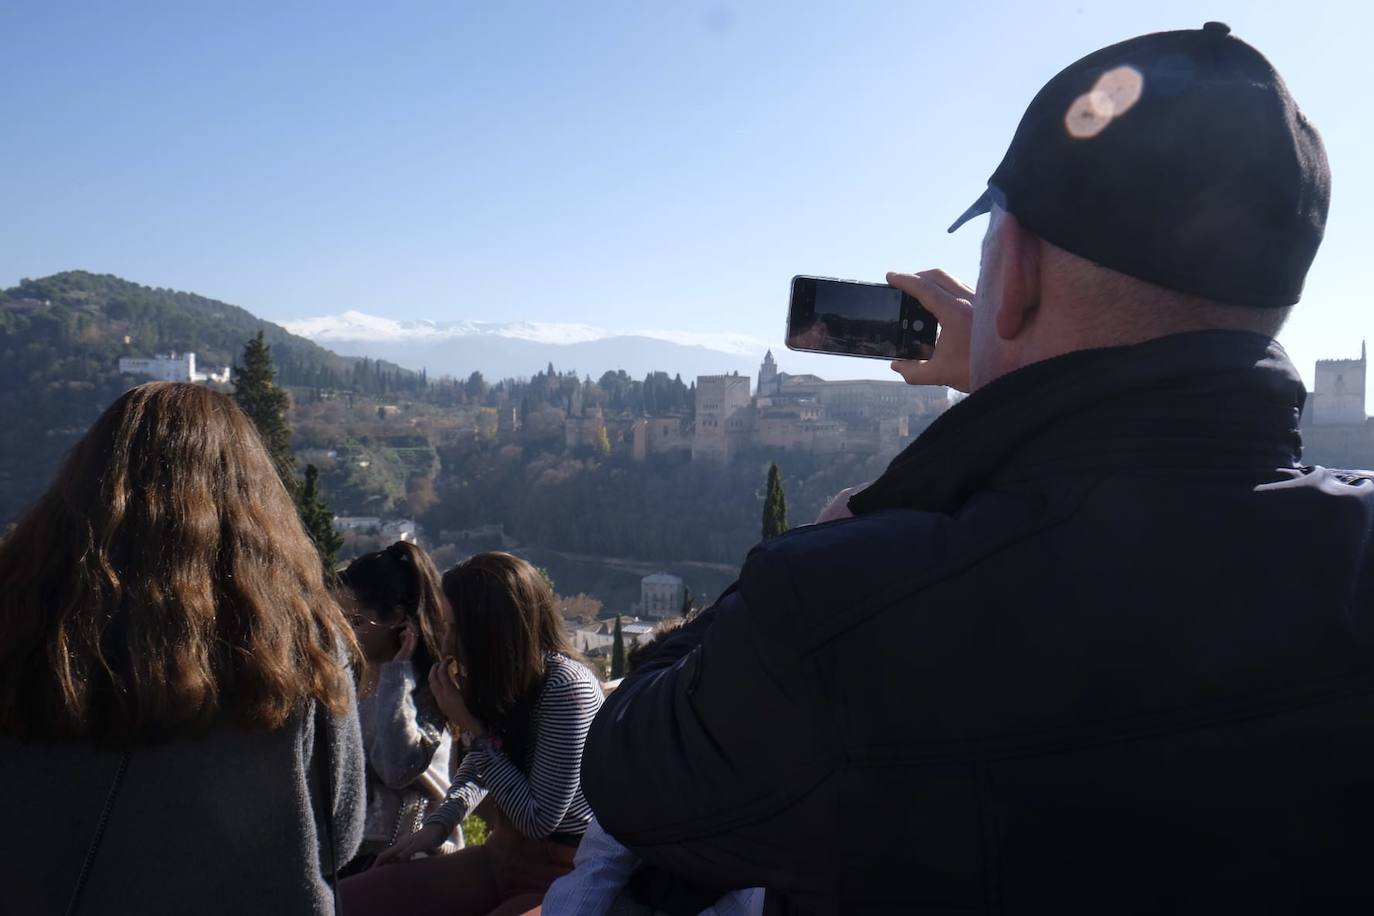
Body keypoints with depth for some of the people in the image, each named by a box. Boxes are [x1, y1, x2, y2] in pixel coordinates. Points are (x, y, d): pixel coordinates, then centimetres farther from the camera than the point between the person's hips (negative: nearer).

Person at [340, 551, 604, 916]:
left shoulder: (567, 688, -24)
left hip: (562, 874, -7)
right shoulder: (502, 674, -1)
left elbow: (538, 819, -20)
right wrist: (438, 824, 3)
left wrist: (471, 725, -19)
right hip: (502, 854, 8)